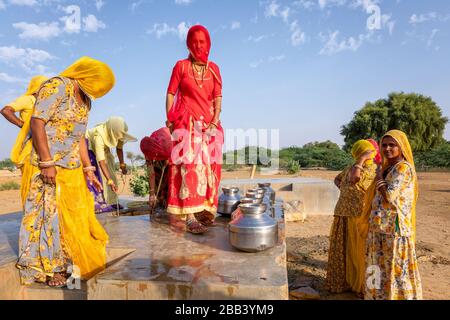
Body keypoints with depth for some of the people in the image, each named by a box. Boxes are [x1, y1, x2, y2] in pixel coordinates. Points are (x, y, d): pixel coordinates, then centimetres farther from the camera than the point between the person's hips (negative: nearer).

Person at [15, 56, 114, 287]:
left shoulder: (85, 101, 14)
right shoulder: (56, 87, -11)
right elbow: (37, 122, -17)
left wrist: (88, 169, 12)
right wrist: (47, 162, -22)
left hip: (73, 167, 8)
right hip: (49, 165, -8)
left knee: (76, 214, 11)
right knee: (50, 213, 0)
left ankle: (70, 261, 28)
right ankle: (47, 268, 16)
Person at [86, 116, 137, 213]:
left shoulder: (117, 133, -26)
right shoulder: (99, 136, -42)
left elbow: (119, 148, -6)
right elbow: (101, 161, -44)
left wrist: (122, 165, -7)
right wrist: (110, 181, -47)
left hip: (104, 148, 6)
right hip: (89, 147, -6)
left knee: (110, 172, 0)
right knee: (97, 175, -15)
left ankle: (111, 202, 8)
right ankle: (97, 204, -9)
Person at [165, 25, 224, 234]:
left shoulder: (213, 68, 11)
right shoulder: (181, 66, 3)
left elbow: (218, 96, 6)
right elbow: (170, 93, 1)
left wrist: (215, 120, -7)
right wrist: (169, 120, -7)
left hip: (208, 123, 4)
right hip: (186, 122, -4)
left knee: (207, 165, 3)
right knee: (188, 164, -12)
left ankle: (204, 210, 12)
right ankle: (188, 216, -14)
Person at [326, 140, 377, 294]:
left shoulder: (372, 168, -9)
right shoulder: (351, 168, 13)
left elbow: (354, 178, -25)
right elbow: (337, 179, 29)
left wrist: (362, 159, -14)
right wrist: (343, 189, 10)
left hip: (360, 216, -7)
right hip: (344, 215, 7)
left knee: (359, 251, 4)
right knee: (343, 249, 15)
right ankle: (343, 281, 30)